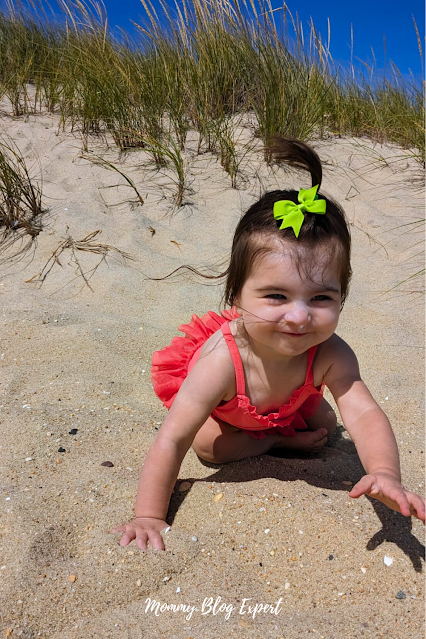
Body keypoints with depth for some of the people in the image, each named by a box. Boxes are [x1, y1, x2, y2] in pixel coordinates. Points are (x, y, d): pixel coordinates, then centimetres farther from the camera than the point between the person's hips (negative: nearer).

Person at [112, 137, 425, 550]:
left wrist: (385, 473, -65)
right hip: (224, 404, -2)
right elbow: (172, 440, -43)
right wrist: (149, 516, -40)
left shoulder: (330, 355, -39)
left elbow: (364, 414, -44)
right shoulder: (221, 362, -48)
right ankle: (276, 439, 3)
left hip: (290, 401, 3)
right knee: (210, 445, -23)